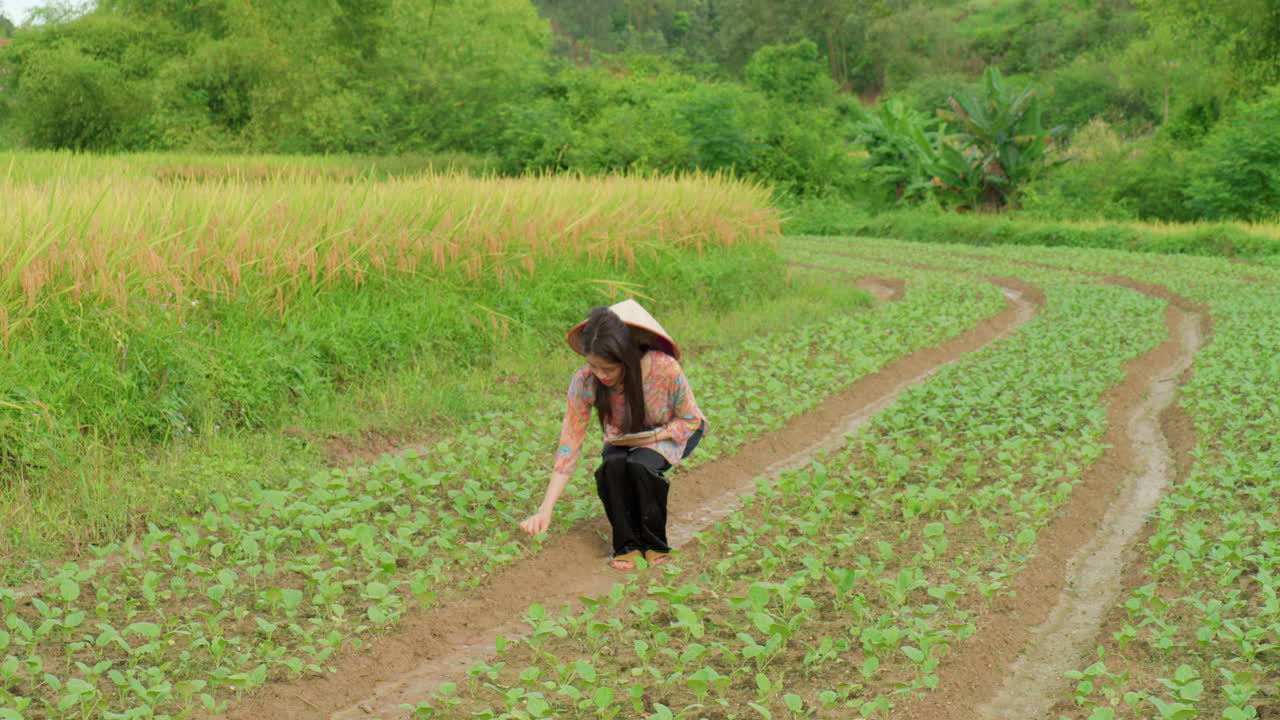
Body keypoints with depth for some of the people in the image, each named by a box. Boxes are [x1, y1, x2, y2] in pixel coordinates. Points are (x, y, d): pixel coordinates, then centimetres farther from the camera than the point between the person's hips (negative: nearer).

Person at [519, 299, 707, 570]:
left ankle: (655, 544, -9)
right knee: (612, 465, -31)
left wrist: (650, 438, -31)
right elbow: (569, 446, -22)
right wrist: (545, 511, -28)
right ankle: (626, 544, -10)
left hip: (674, 433, -2)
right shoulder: (584, 381, -27)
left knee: (641, 464, -33)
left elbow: (689, 421, -16)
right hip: (624, 438, 2)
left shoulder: (665, 370, -34)